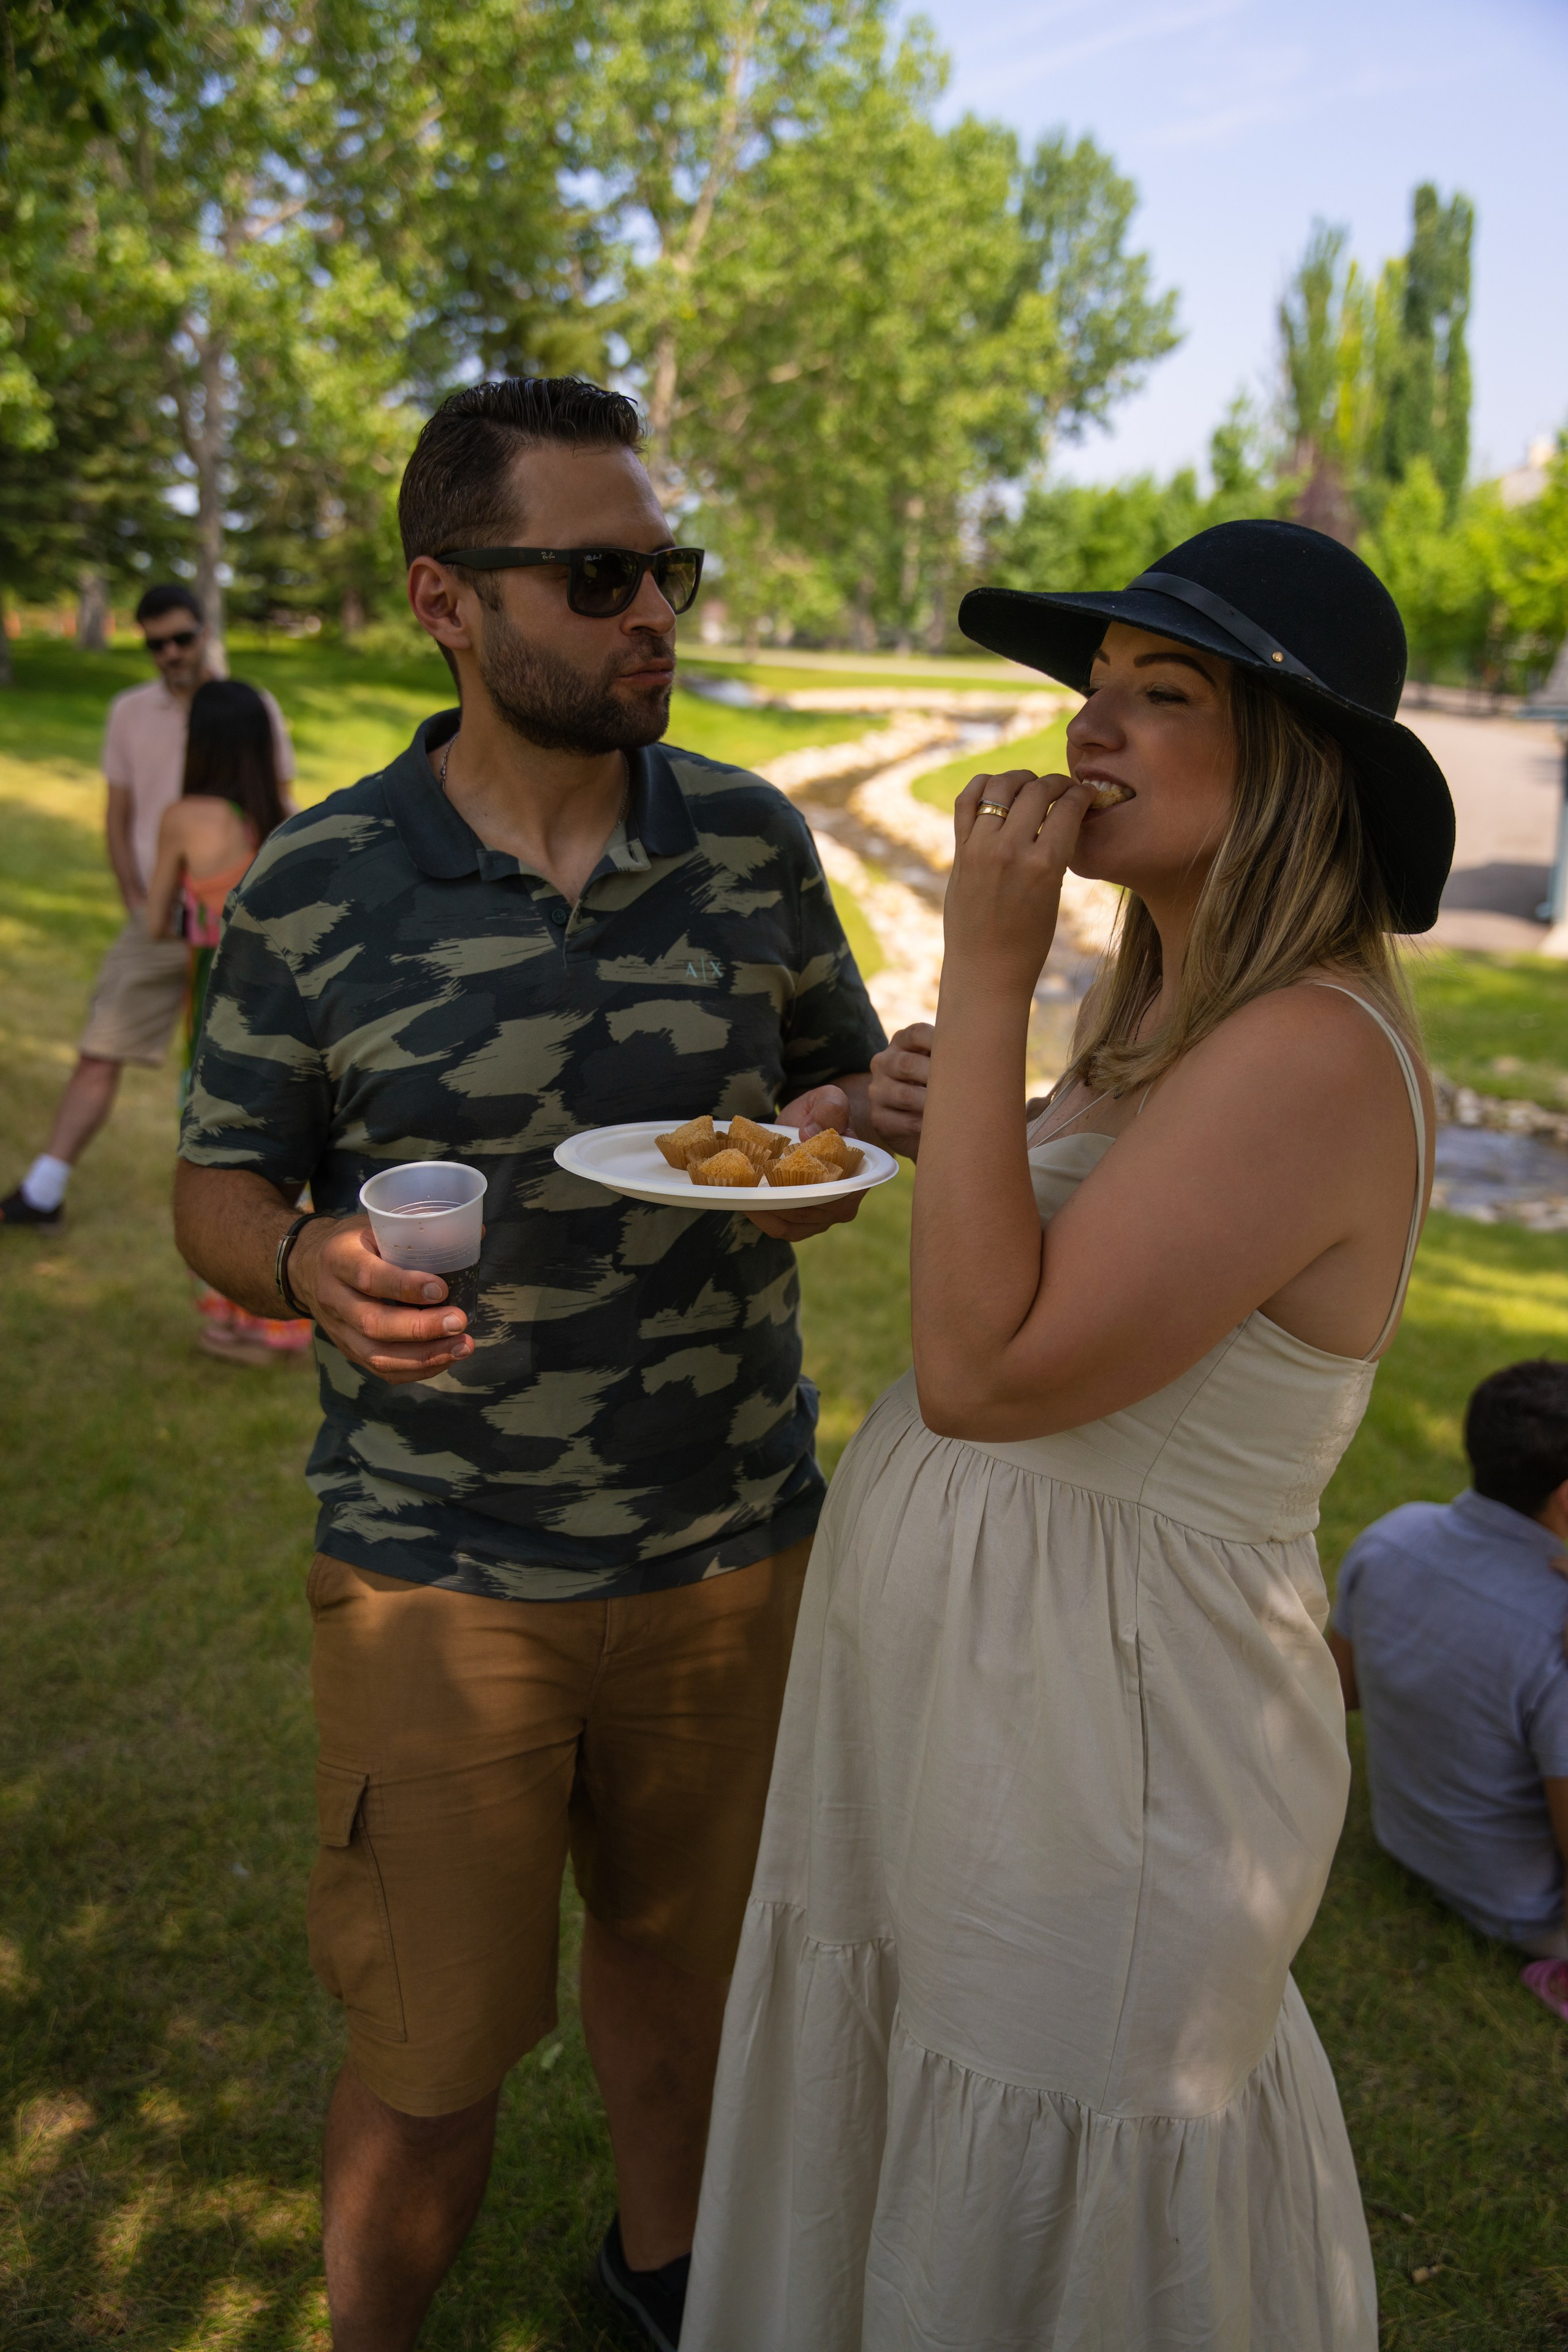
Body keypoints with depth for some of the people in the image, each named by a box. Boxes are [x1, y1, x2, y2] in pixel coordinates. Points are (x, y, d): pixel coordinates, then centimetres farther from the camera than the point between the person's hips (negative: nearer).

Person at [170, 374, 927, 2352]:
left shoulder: (750, 837, -2)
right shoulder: (314, 891, -10)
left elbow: (855, 1077, 10)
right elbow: (219, 1185, 0)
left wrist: (833, 1139, -13)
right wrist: (313, 1264, -22)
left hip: (733, 1541, 3)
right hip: (440, 1573, -3)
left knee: (679, 1944, 24)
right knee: (436, 2054, 9)